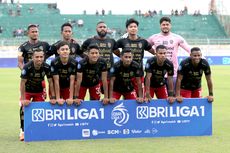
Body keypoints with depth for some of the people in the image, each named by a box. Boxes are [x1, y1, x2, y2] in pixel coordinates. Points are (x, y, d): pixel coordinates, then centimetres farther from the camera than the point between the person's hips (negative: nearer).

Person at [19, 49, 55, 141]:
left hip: (39, 91, 2)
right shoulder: (27, 67, -30)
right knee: (24, 108, -18)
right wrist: (23, 99, -29)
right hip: (27, 91, -2)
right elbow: (23, 83, -25)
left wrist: (52, 97, -16)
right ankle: (23, 131, -9)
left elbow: (50, 82, -13)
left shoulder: (46, 67, -22)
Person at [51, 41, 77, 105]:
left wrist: (71, 98, -21)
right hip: (56, 88, -1)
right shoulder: (54, 63, -26)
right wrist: (58, 98, -24)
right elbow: (56, 81, -24)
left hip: (68, 87, 1)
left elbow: (72, 81, -19)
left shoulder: (74, 63, -23)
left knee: (68, 104, 0)